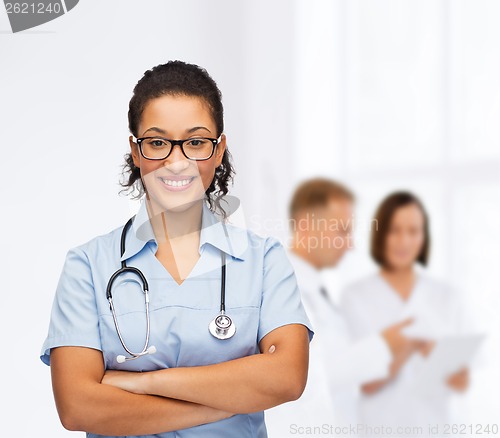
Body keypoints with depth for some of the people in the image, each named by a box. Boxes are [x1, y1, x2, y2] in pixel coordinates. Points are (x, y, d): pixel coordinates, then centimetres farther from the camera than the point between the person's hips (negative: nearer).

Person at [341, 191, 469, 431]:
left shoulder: (445, 296, 4)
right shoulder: (354, 296, -6)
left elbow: (461, 383, 1)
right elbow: (364, 384, -9)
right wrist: (407, 349, -24)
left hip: (431, 424, 3)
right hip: (378, 426, -3)